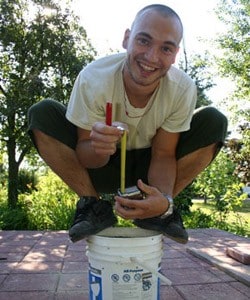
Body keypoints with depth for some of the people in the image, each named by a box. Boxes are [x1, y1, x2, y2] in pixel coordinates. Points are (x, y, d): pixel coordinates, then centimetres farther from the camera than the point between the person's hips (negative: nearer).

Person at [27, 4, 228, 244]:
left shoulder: (183, 89, -22)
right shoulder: (93, 78, -26)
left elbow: (163, 155, -15)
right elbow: (88, 159, -20)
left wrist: (164, 199, -36)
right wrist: (98, 149, -45)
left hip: (147, 169, 2)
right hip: (101, 166, -1)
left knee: (214, 121, -19)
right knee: (42, 113, -23)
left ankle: (162, 211, -11)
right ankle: (94, 206, -13)